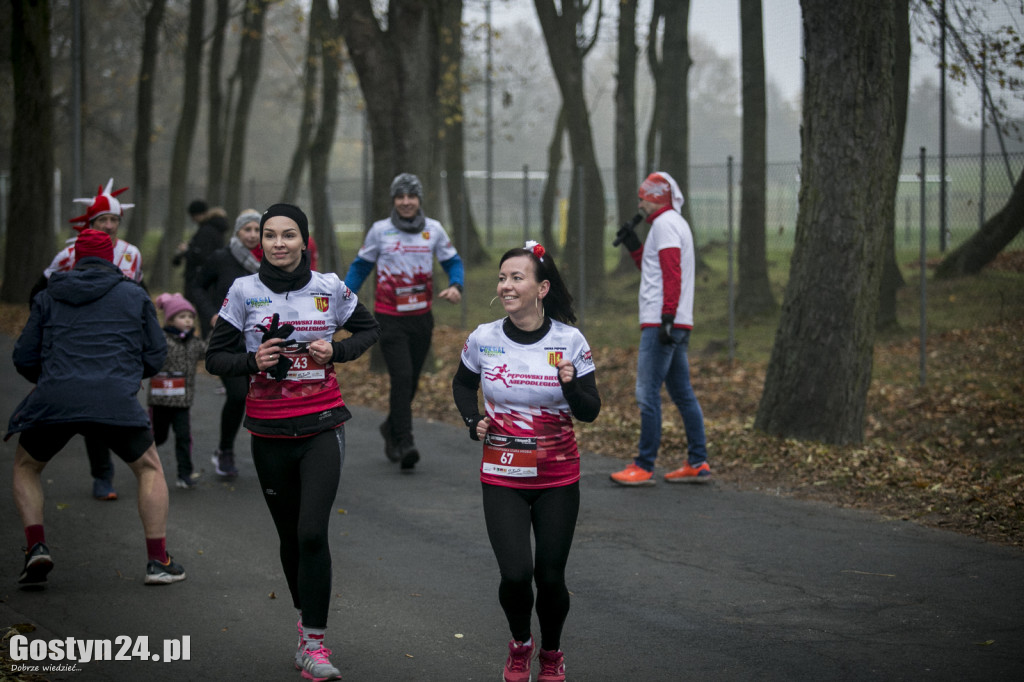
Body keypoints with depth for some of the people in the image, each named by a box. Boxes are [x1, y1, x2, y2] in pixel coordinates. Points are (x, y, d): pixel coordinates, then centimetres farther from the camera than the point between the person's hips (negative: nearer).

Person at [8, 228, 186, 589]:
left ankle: (36, 547, 6)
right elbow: (155, 357, 16)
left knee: (25, 468, 26)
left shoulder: (48, 297, 17)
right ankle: (158, 561, 12)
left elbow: (24, 359, 16)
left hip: (54, 399, 1)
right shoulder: (135, 296, 16)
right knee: (149, 469, 22)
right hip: (116, 403, -1)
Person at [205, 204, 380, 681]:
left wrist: (335, 351, -5)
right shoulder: (244, 292, -1)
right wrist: (253, 360, -16)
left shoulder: (329, 288, -1)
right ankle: (306, 619, 34)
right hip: (270, 431, 2)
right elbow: (215, 358, 3)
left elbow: (369, 329, 14)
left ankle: (313, 642, -7)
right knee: (290, 537, 12)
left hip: (321, 428, -1)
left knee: (312, 534, -14)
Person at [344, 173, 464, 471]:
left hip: (421, 317, 3)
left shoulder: (434, 230, 4)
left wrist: (455, 286, -8)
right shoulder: (380, 230, -1)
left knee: (411, 381, 11)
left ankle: (391, 428, 35)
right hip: (390, 318, -3)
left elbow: (452, 261, 12)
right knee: (402, 377, -16)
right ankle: (404, 443, -16)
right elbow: (361, 266, 9)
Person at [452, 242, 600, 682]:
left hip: (558, 478, 0)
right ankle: (520, 643, 20)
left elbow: (590, 412, -6)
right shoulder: (483, 339, -5)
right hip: (502, 477, 0)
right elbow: (463, 384, 16)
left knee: (550, 576, 3)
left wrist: (571, 385, -26)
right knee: (515, 574, -13)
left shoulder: (570, 341, -9)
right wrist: (473, 421, -1)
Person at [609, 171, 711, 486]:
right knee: (682, 393, 10)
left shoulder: (665, 223, -9)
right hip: (678, 326, 10)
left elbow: (672, 274, -19)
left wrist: (666, 318, -25)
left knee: (648, 393, -9)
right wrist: (635, 247, 20)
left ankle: (644, 467, -9)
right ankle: (698, 463, 11)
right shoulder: (677, 224, 22)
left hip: (661, 324, -10)